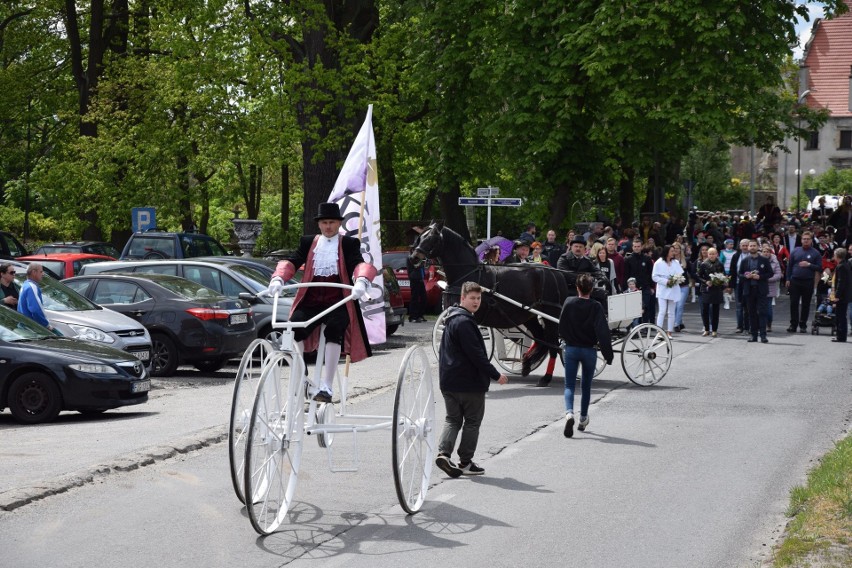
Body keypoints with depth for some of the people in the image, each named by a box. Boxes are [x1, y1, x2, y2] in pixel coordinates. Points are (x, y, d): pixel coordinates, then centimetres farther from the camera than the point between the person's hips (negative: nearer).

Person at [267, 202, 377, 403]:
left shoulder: (348, 244, 10)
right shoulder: (308, 242, 19)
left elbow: (360, 263, -7)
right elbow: (292, 261, 6)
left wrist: (361, 281, -31)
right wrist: (278, 279, -16)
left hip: (338, 302, -2)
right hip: (311, 301, 2)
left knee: (334, 331, -31)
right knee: (293, 329, -26)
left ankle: (326, 387, -28)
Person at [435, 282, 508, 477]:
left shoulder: (452, 319, 15)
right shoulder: (464, 322, -18)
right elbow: (476, 354, -21)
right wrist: (496, 375, -15)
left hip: (448, 381, 9)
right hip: (469, 382, -9)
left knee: (453, 419, 10)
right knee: (472, 421, 4)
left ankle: (443, 453, -8)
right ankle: (466, 462, 7)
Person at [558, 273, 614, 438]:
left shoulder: (569, 303, -7)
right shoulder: (596, 307, -12)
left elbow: (561, 327, 2)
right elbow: (603, 332, -15)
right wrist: (608, 354, -10)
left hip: (571, 349, 0)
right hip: (589, 350, 0)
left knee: (569, 385, 3)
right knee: (586, 386, 18)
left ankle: (569, 413, -23)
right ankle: (583, 419, 28)